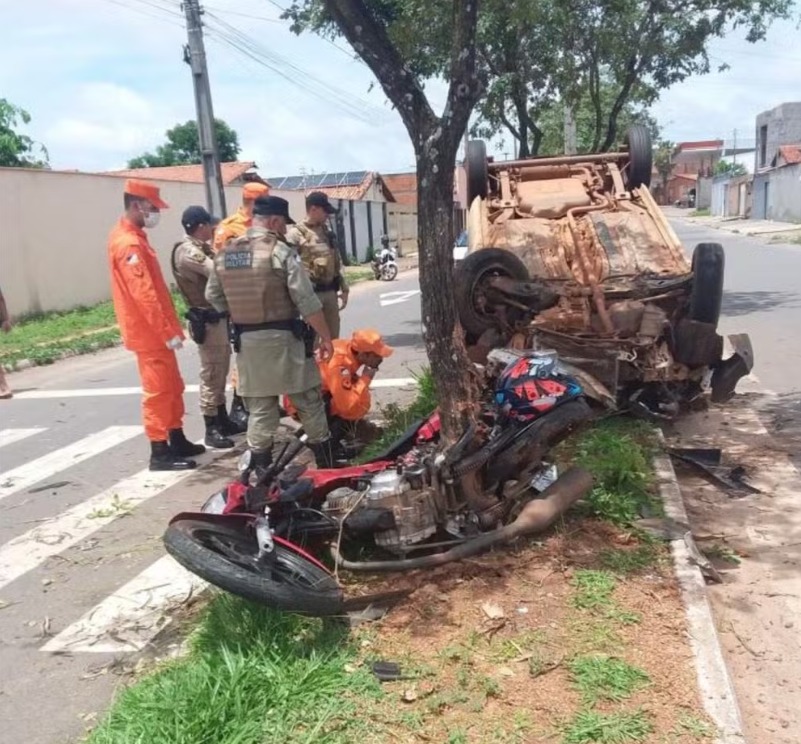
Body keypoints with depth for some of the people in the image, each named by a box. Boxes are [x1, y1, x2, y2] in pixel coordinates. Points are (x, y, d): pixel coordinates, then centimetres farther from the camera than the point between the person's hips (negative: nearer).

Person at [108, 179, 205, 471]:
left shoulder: (132, 236, 15)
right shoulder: (129, 244, -18)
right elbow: (144, 295, -25)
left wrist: (169, 327, 19)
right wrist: (168, 332, -23)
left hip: (155, 330, 10)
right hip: (150, 332, -10)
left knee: (172, 387, 16)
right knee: (158, 390, -4)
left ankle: (177, 440, 25)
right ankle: (160, 452, 4)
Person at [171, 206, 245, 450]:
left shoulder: (202, 249, 16)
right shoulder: (188, 251, -17)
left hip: (218, 318, 11)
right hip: (207, 321, -11)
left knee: (220, 372, 17)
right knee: (211, 374, -4)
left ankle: (223, 420, 29)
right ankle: (211, 430, 4)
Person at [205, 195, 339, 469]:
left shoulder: (224, 254, 7)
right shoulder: (281, 251, -12)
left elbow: (213, 296, 14)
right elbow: (306, 301, -14)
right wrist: (325, 335, -5)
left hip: (246, 340, 5)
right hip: (282, 337, -5)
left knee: (259, 408, 12)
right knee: (309, 401, 9)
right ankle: (327, 466, 18)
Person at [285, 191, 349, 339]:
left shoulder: (327, 233, 14)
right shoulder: (295, 234, -9)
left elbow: (337, 262, 18)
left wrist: (344, 288, 15)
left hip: (330, 292, 7)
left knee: (333, 338, 14)